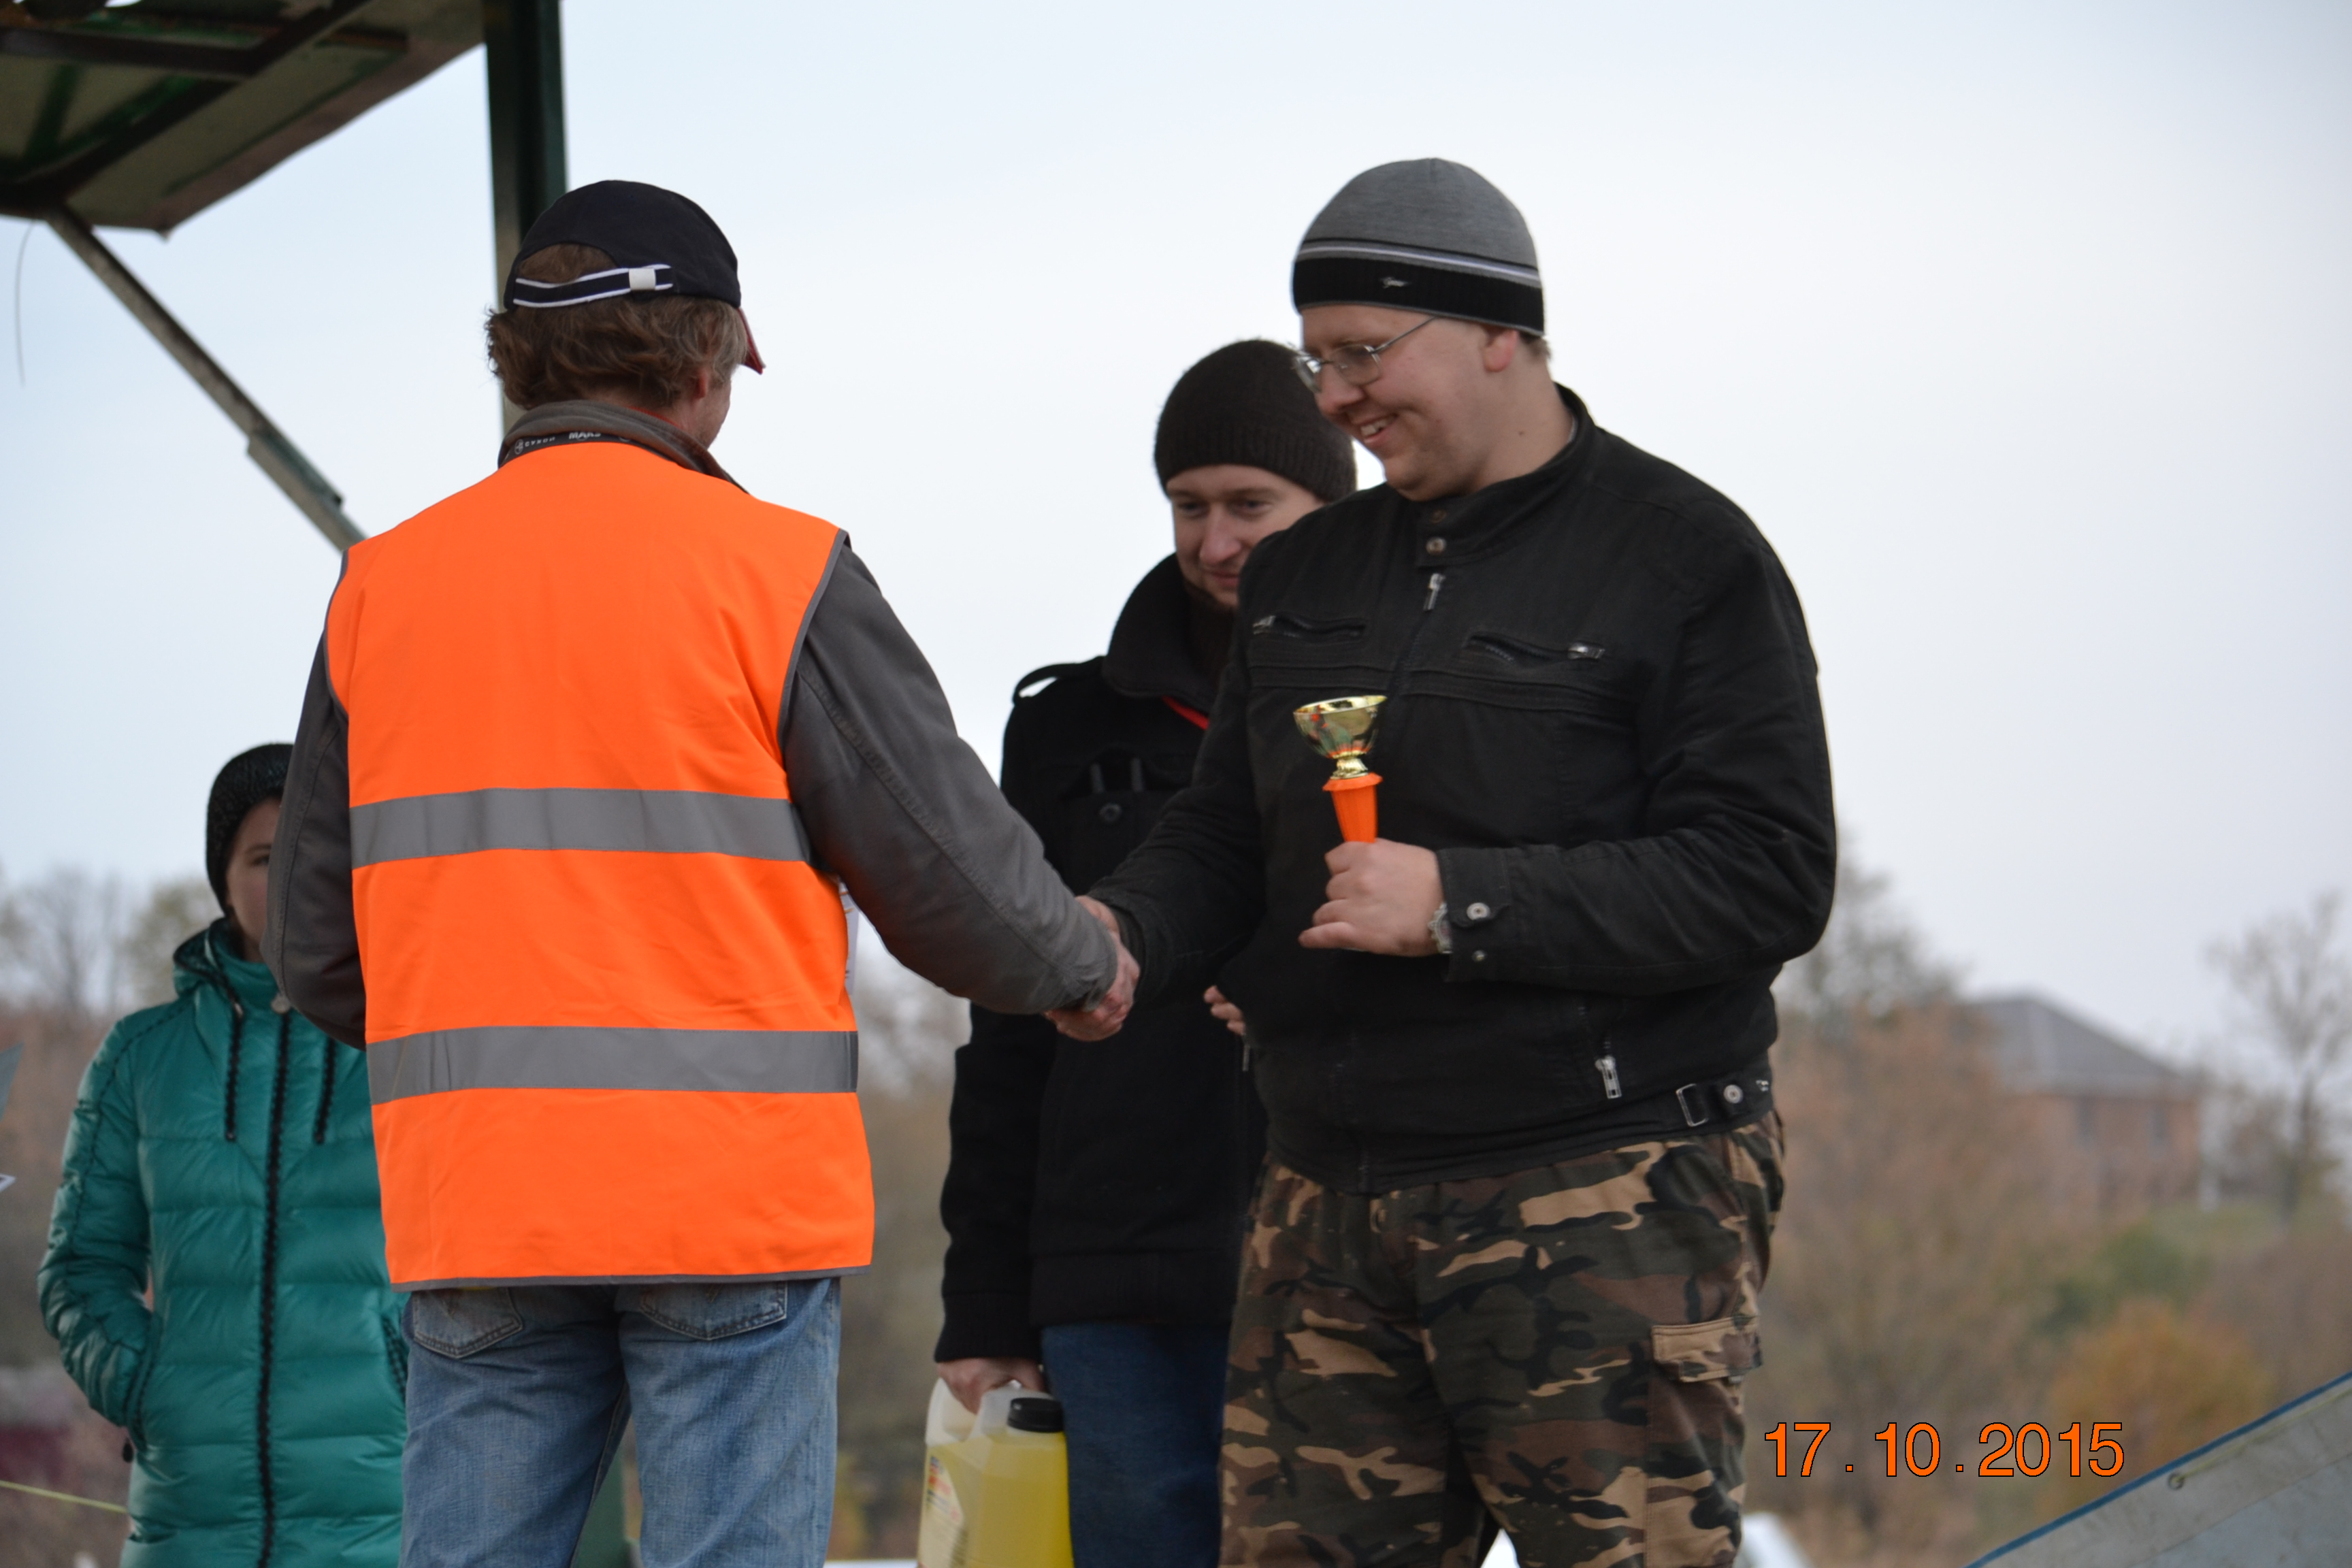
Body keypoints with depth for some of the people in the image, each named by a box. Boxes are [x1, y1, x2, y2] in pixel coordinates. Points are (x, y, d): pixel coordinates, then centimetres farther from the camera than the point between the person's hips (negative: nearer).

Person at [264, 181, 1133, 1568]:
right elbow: (949, 866, -2)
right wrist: (1083, 965, 18)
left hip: (474, 1197, 4)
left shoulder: (383, 586, 8)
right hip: (735, 1194, -4)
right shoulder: (777, 572, -4)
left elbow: (319, 946, 11)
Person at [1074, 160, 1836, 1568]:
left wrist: (1461, 905, -17)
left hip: (1607, 1202, -6)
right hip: (1330, 1210, 6)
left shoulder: (1687, 558, -3)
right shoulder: (1304, 577, 18)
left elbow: (1770, 880, -11)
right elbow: (1227, 829, 22)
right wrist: (1128, 928, -1)